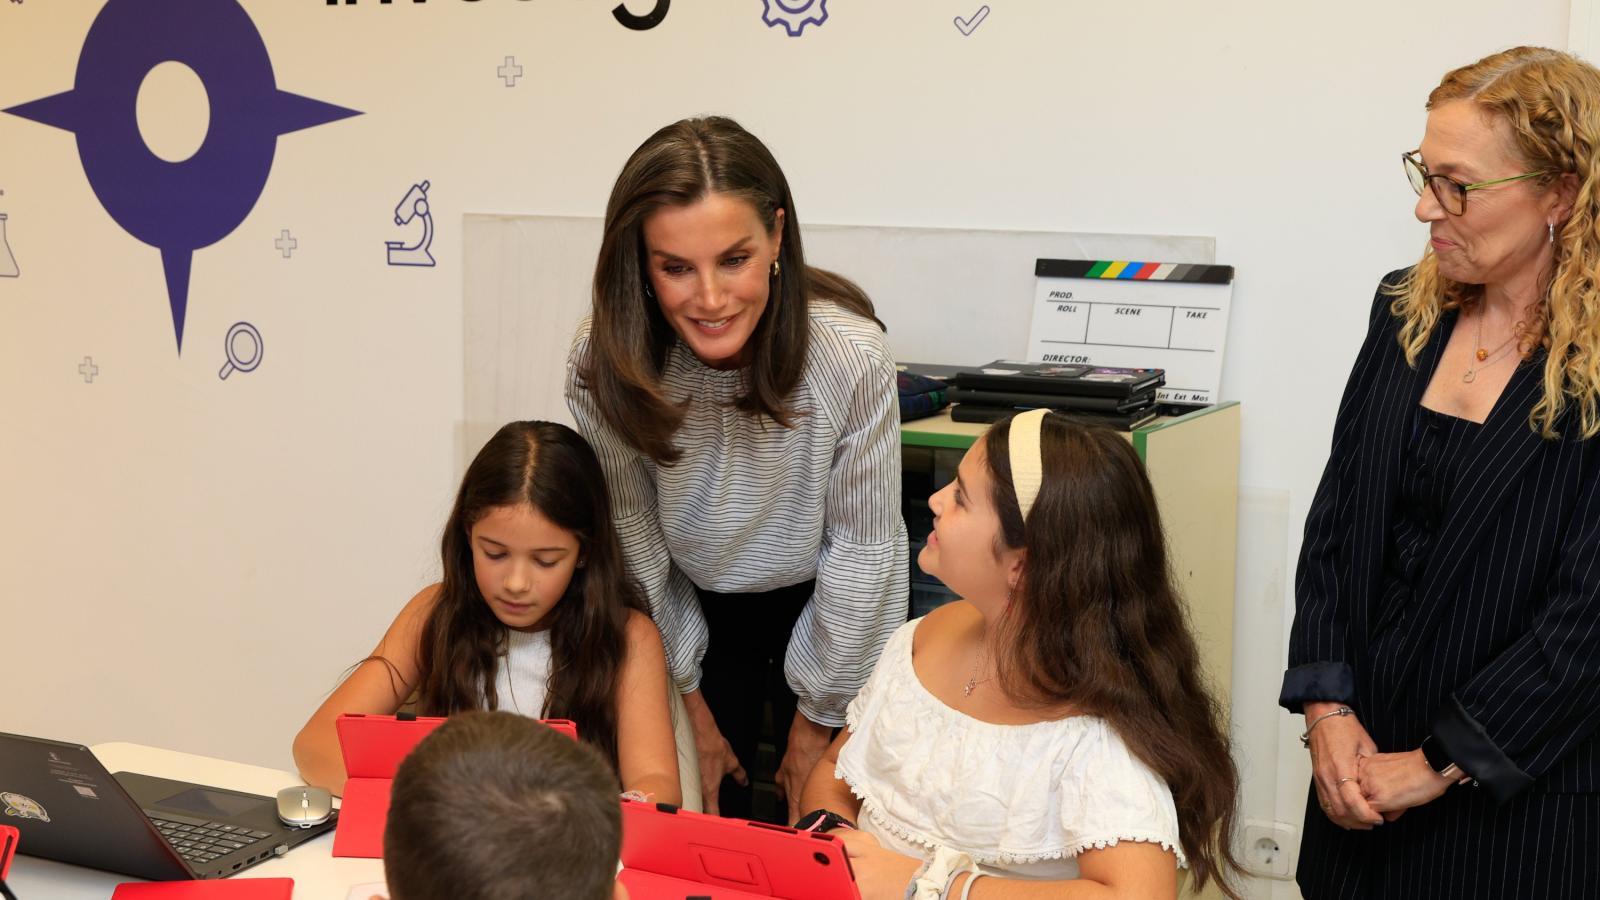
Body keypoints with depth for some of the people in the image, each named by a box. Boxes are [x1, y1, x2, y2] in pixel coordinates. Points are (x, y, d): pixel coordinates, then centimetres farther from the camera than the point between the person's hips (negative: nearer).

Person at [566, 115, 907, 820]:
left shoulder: (851, 355, -29)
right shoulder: (602, 363, -24)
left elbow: (863, 551, -16)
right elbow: (633, 538, -10)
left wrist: (819, 716, -7)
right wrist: (688, 698, -2)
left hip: (819, 600, -1)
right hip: (695, 608, 1)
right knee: (706, 818, 11)